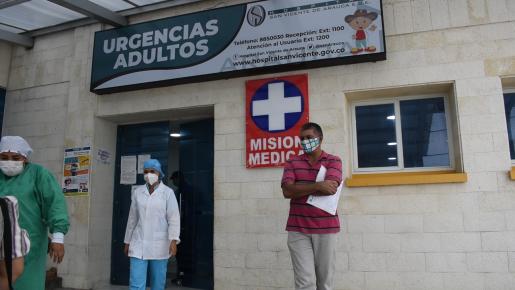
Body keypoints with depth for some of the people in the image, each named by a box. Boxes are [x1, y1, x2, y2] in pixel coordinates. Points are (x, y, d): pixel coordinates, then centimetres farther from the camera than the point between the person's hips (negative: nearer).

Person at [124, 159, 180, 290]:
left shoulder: (168, 192, -4)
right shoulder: (137, 192, 6)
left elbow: (174, 218, -10)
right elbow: (132, 219, 13)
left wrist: (173, 241, -21)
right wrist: (127, 242, 15)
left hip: (160, 245, -2)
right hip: (139, 244, 2)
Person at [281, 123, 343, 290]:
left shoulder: (333, 161, 3)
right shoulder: (292, 163, 8)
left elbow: (330, 188, -15)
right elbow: (287, 191, -8)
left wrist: (298, 189, -7)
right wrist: (318, 186, -16)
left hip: (326, 228, 0)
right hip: (298, 229, 1)